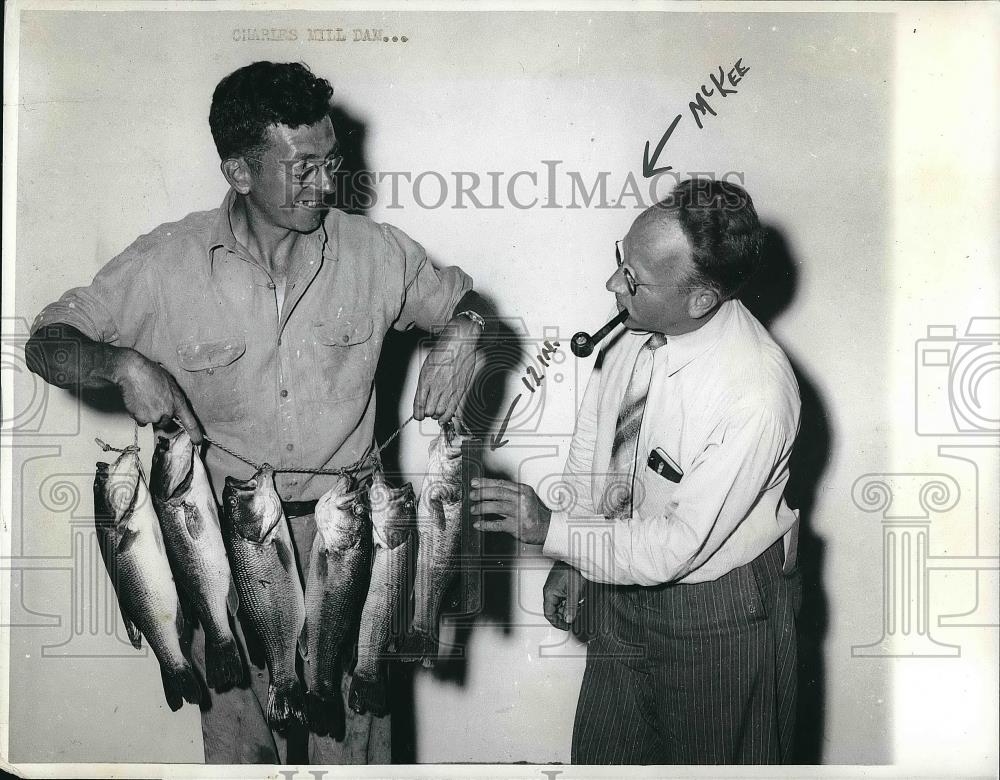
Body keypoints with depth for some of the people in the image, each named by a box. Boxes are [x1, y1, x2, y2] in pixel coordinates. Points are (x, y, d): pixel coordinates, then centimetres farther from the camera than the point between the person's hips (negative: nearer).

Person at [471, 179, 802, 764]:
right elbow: (593, 439, 5)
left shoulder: (757, 395, -31)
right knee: (602, 755, 22)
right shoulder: (637, 328, -11)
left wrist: (552, 529, -23)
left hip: (718, 616, -6)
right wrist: (570, 558, 4)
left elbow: (680, 545, -26)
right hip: (622, 589, 6)